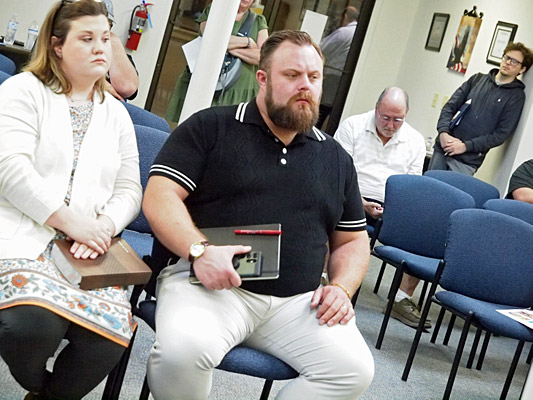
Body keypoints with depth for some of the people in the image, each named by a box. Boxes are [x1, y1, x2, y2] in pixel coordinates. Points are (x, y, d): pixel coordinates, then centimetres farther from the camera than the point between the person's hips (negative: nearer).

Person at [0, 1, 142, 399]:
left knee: (110, 335, -26)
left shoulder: (116, 113, 22)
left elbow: (129, 190, 15)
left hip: (88, 246, 4)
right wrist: (70, 222, -15)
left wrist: (103, 225, -8)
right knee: (35, 320, -34)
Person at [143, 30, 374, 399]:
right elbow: (160, 197, -3)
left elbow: (353, 241, 24)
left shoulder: (337, 159, 19)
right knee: (183, 348, -34)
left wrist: (341, 287, 3)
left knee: (355, 369, -20)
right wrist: (200, 250, -20)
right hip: (210, 284, -4)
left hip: (297, 301, 4)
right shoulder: (211, 128, 5)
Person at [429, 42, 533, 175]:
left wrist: (466, 146, -14)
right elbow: (450, 106, 8)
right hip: (442, 149, 4)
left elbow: (502, 133, -6)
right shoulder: (478, 79, 12)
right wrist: (443, 132, -11)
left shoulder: (516, 96, 1)